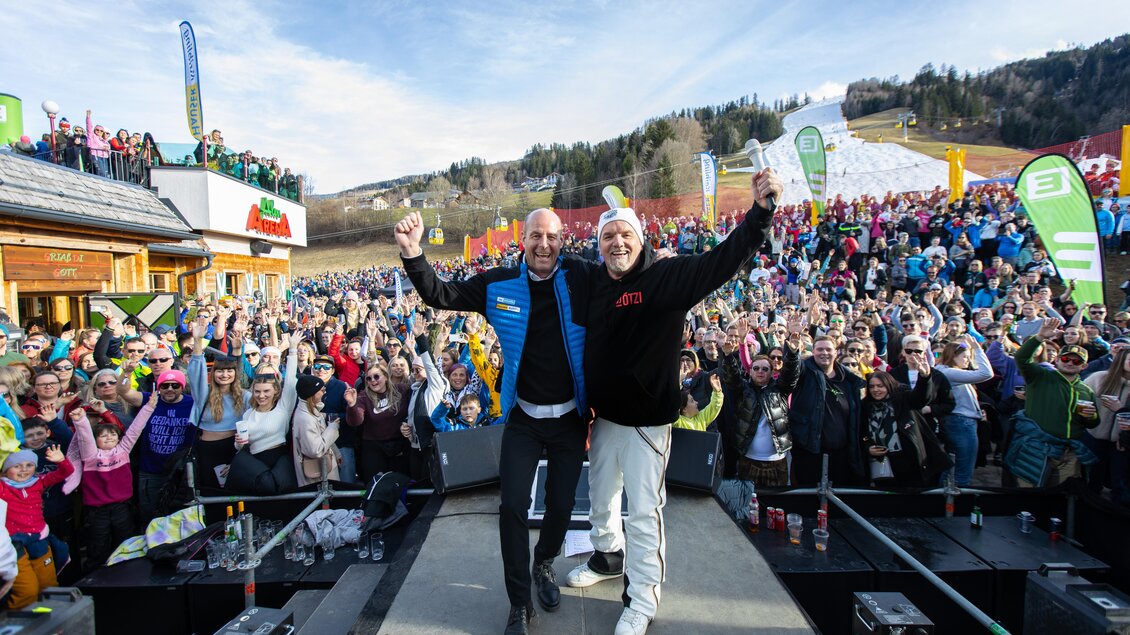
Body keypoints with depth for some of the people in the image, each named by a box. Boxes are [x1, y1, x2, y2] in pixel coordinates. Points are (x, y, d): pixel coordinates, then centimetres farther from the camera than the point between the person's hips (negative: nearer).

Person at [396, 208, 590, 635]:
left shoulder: (579, 278, -9)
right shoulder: (499, 284, -6)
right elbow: (440, 296, -4)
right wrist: (412, 253, -17)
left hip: (570, 416, 0)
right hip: (523, 416, 0)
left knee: (561, 504, 13)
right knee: (512, 506, -2)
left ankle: (544, 564, 46)